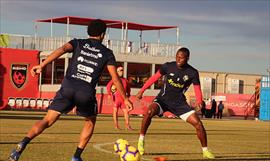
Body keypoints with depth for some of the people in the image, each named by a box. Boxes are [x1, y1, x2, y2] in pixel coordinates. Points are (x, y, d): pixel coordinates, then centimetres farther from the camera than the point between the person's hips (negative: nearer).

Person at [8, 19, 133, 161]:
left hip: (68, 87, 1)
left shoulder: (78, 43, 16)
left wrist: (42, 65, -16)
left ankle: (23, 144, -22)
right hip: (87, 92, -1)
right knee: (90, 122, 27)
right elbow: (115, 79, 8)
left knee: (47, 121, 0)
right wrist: (125, 99, 17)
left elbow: (62, 49, -6)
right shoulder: (107, 53, 14)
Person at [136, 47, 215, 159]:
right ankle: (141, 140, -17)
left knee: (198, 123, -12)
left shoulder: (193, 73, -8)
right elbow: (154, 78, 3)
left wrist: (199, 101, -26)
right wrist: (142, 91, 1)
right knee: (149, 111, -33)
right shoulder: (168, 66, -8)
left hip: (179, 103, 1)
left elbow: (197, 89, -4)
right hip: (163, 99, -1)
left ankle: (205, 151, 7)